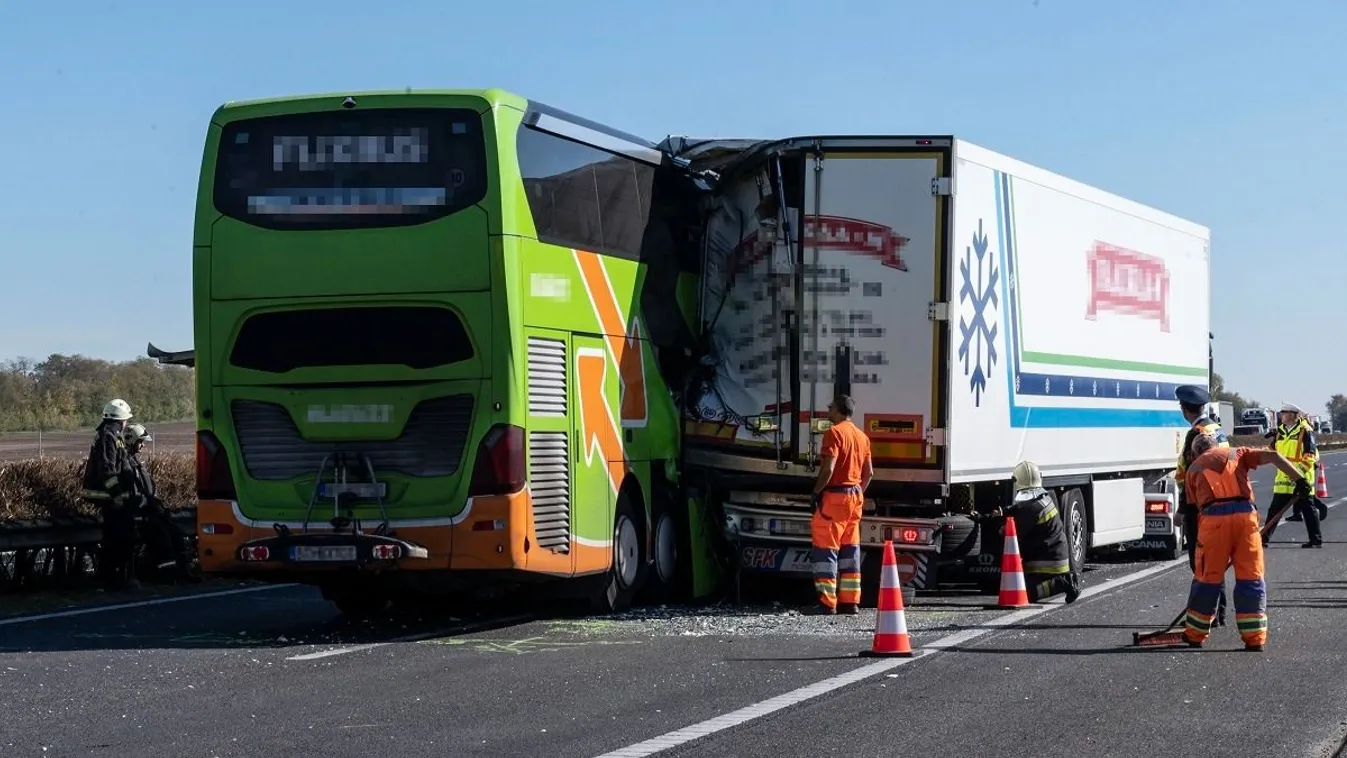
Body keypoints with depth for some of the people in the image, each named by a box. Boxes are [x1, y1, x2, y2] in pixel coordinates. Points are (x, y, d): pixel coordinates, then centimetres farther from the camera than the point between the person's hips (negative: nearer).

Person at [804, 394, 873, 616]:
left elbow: (829, 468, -19)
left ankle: (827, 603, -10)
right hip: (855, 497, 8)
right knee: (850, 549, 11)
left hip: (834, 495, -8)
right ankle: (850, 601, 12)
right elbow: (869, 472, 15)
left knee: (826, 549, -6)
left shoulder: (834, 433, -11)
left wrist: (816, 491, -10)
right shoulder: (862, 436, 14)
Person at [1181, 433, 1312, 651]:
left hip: (1213, 517, 0)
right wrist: (1299, 480, 5)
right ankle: (1255, 639, 5)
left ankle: (1194, 635, 20)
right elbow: (1273, 456, 10)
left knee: (1207, 576, 10)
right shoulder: (1236, 453, 25)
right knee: (1251, 577, 7)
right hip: (1245, 514, 0)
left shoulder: (1194, 468, 24)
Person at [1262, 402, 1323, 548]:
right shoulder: (1280, 431, 11)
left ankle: (1316, 540, 9)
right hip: (1283, 477, 6)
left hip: (1301, 478, -6)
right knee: (1274, 509, 5)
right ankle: (1264, 538, 7)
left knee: (1308, 509, 2)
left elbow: (1311, 455, -16)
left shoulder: (1305, 431, -10)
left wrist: (1299, 472, -24)